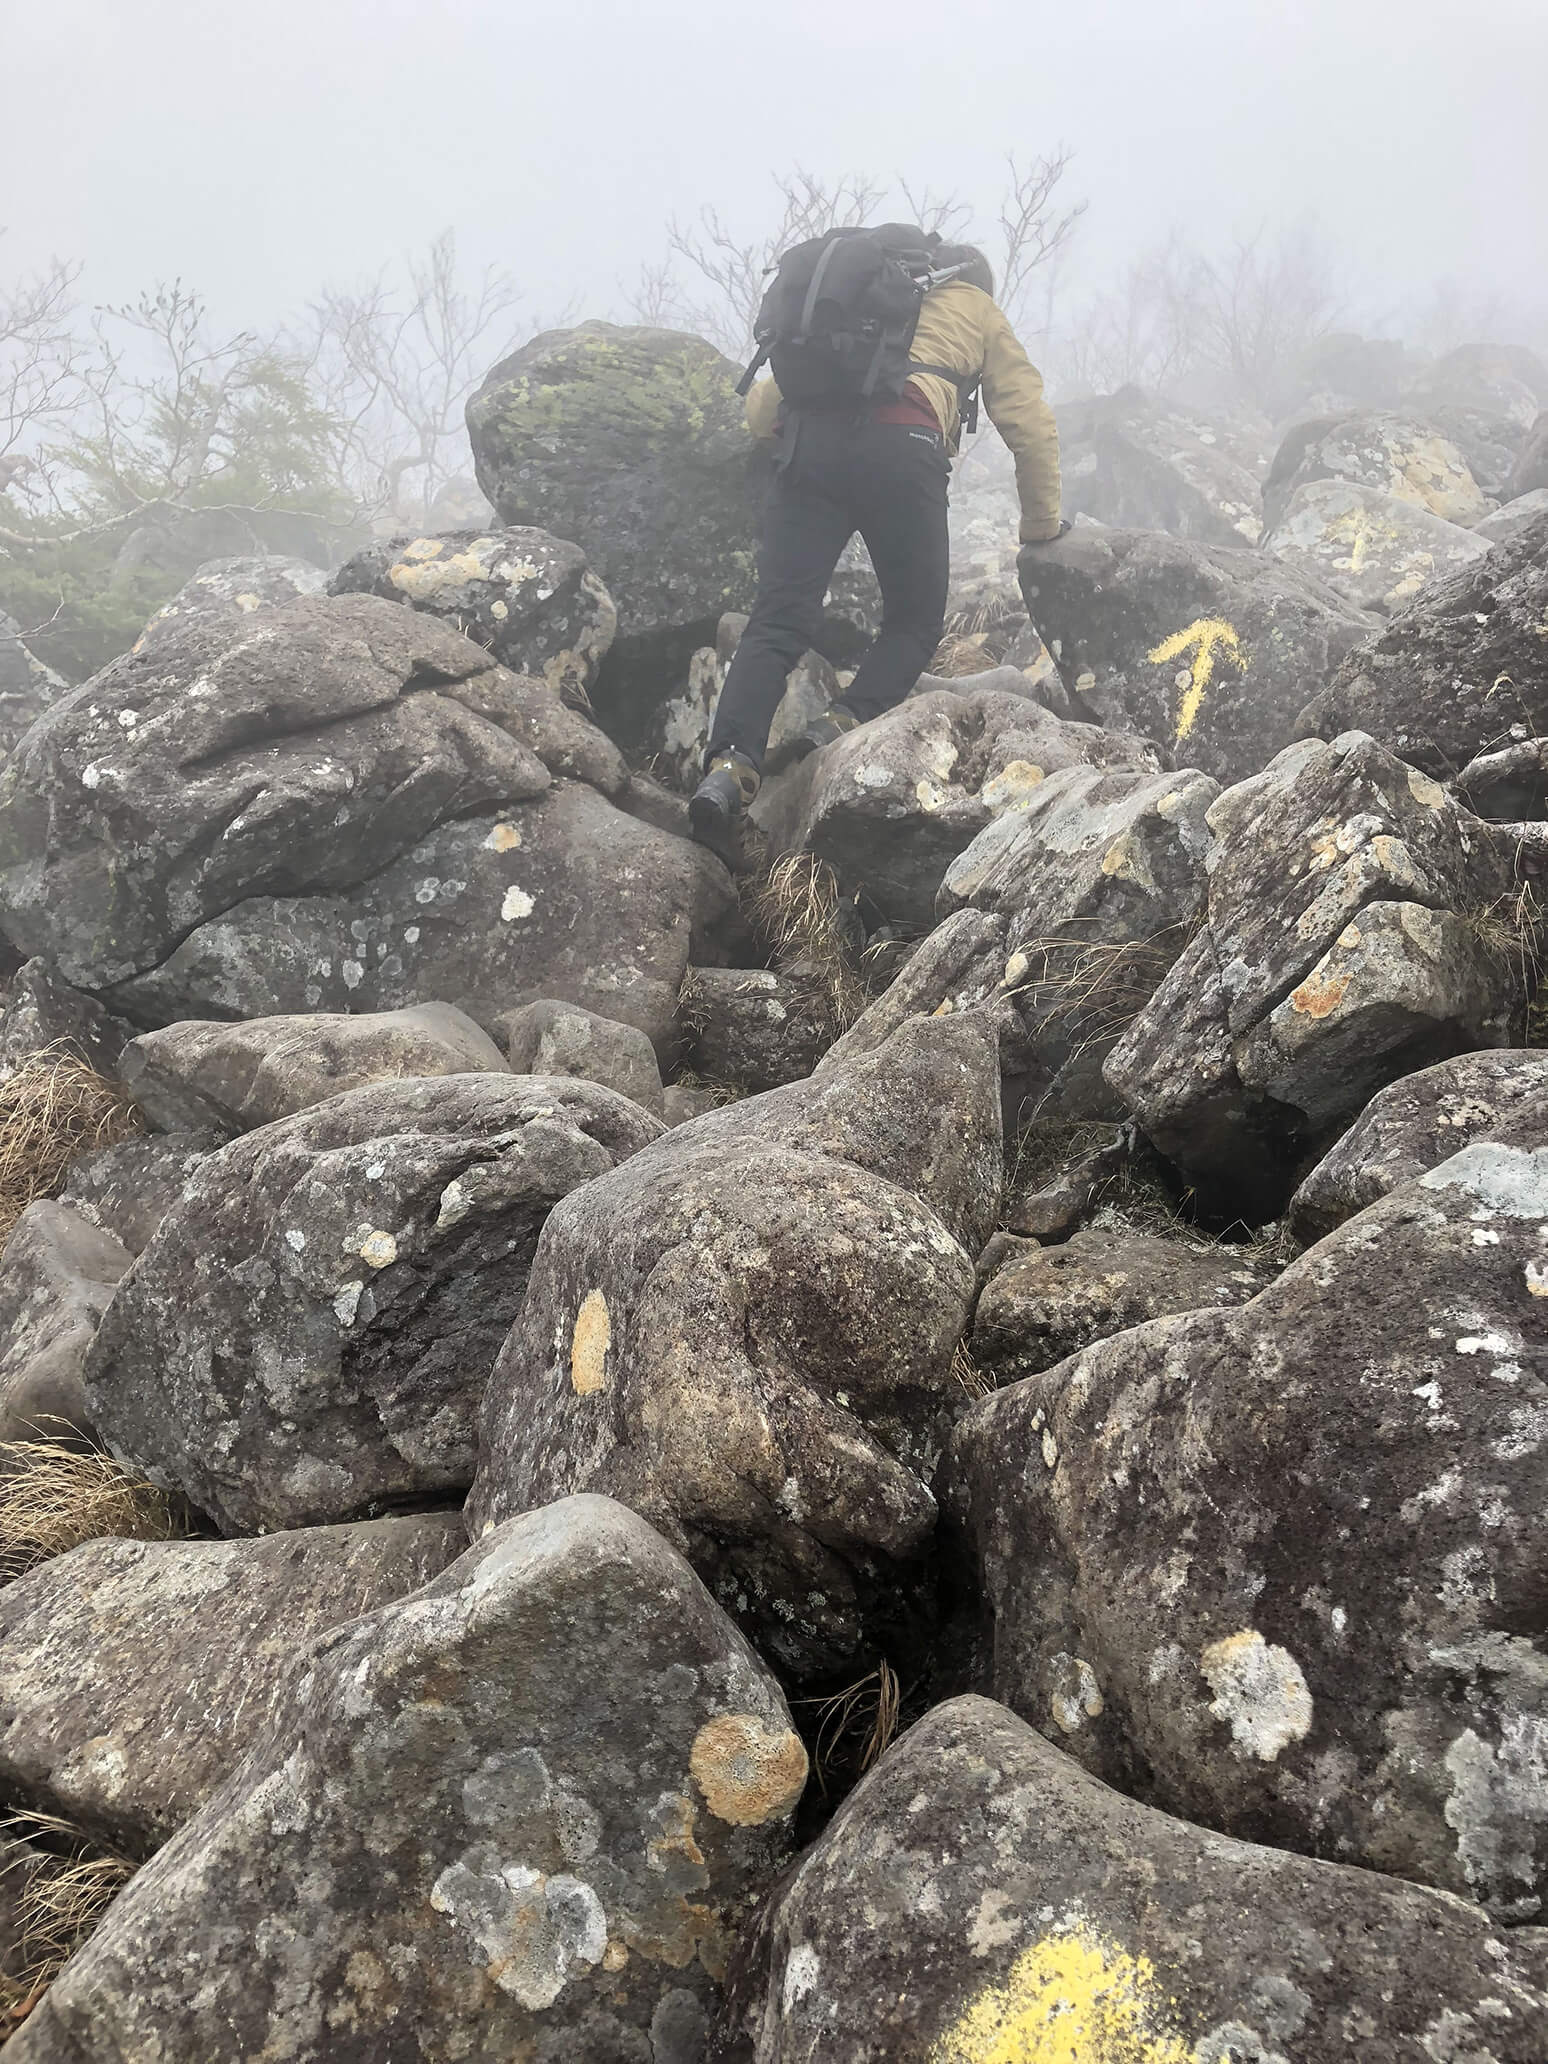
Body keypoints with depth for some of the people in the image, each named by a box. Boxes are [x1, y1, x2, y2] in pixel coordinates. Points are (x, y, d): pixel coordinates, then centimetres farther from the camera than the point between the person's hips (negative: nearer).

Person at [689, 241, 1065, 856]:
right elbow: (1030, 423, 26)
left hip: (808, 439, 3)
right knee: (915, 620, 12)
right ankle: (845, 726, -13)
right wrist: (1043, 524, 35)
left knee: (777, 621, -6)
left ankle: (730, 765, -27)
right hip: (903, 447, -3)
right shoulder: (979, 312, 30)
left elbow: (761, 406, 31)